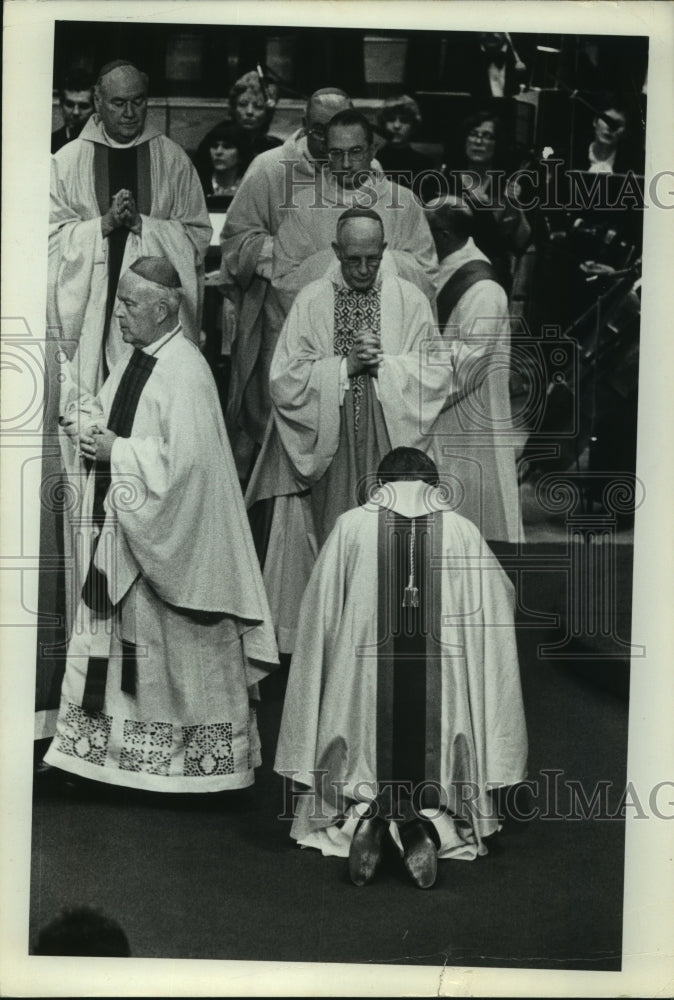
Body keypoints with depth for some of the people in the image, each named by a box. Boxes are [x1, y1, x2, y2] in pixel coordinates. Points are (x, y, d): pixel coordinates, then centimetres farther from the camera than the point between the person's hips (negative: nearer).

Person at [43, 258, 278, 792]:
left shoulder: (185, 370, -19)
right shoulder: (137, 358, 8)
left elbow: (183, 458, -26)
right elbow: (112, 412, 20)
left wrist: (115, 450, -18)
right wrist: (89, 422, -2)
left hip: (167, 542, -8)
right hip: (121, 530, 8)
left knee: (171, 652, 3)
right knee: (114, 642, 14)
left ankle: (194, 761, 17)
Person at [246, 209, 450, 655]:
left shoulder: (410, 300, 4)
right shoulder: (311, 301, 3)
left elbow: (435, 375, 0)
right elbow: (285, 380, -3)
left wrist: (383, 363, -13)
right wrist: (345, 365, -13)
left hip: (390, 448, 0)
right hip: (326, 451, 0)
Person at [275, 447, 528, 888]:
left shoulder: (350, 527, 4)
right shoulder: (464, 532, 5)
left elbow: (318, 622, 7)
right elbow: (497, 611, 8)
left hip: (361, 698, 0)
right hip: (442, 700, 0)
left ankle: (360, 816, -14)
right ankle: (429, 825, -16)